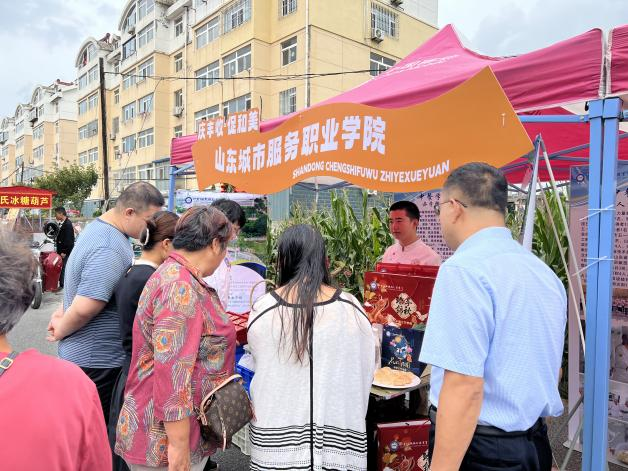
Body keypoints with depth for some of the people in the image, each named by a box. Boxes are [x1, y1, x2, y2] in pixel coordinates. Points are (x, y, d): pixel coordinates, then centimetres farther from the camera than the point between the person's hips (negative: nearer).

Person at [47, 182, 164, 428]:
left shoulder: (99, 226, 6)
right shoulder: (110, 250, -28)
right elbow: (85, 308, -31)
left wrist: (62, 312, 12)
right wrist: (60, 332, -13)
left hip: (90, 354, 10)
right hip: (97, 359, -10)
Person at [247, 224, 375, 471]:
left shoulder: (263, 310, -11)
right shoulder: (351, 309, -11)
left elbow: (259, 364, 5)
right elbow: (367, 367, 0)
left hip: (277, 440, 0)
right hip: (338, 440, 0)